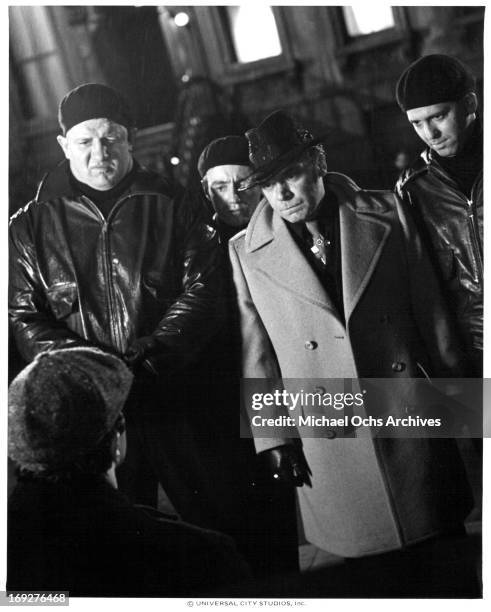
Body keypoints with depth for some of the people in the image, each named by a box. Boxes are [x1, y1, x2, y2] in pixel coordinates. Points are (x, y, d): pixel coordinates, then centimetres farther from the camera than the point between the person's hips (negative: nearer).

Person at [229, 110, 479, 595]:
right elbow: (255, 354, 2)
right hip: (326, 442, 0)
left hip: (411, 420, 1)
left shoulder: (387, 216, 2)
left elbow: (430, 311, 6)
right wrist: (273, 436, 0)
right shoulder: (245, 253, 0)